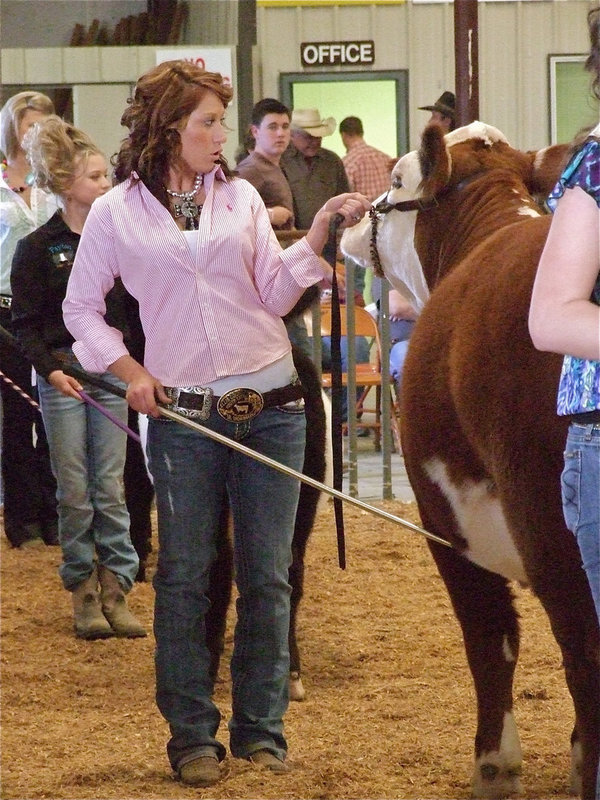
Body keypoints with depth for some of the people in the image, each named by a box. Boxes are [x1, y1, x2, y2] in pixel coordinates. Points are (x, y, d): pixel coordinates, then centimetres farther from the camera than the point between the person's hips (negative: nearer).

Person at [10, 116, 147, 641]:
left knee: (110, 488, 1)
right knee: (74, 490, 1)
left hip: (110, 371, 3)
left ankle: (115, 591, 5)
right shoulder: (38, 248, -3)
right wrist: (50, 370, -17)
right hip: (62, 374, -2)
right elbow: (26, 322, -3)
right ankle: (84, 592, 10)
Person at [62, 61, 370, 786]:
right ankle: (192, 736, 10)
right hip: (182, 416, -2)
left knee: (266, 576, 4)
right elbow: (81, 308, 9)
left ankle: (261, 729, 13)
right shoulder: (116, 214, 1)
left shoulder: (241, 198, 8)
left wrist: (316, 237, -10)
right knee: (184, 577, 1)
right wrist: (129, 371, -2)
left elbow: (275, 294, 3)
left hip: (269, 409, 2)